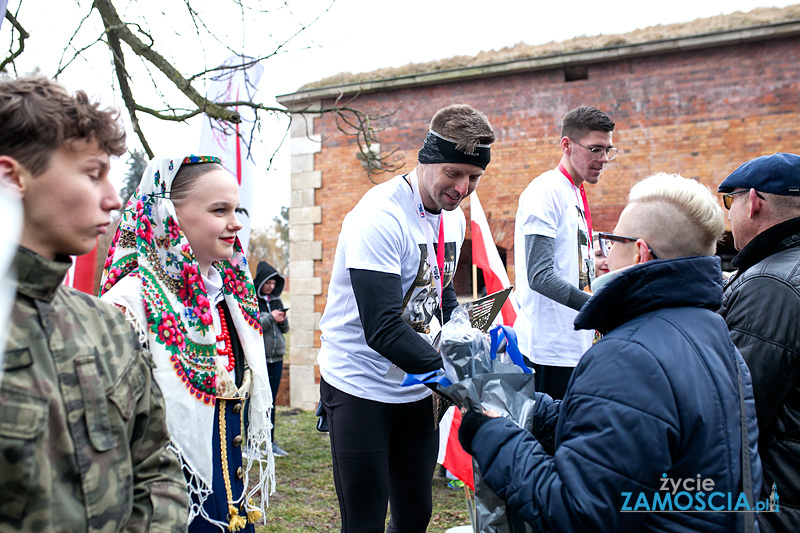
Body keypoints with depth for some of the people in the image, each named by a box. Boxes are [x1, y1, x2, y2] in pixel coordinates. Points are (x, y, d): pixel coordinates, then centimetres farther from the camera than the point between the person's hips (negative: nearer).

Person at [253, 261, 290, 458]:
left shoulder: (276, 300, 13)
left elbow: (285, 329, 18)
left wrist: (283, 320, -4)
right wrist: (270, 318, -18)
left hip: (276, 356, 6)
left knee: (271, 399, 10)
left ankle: (271, 442, 18)